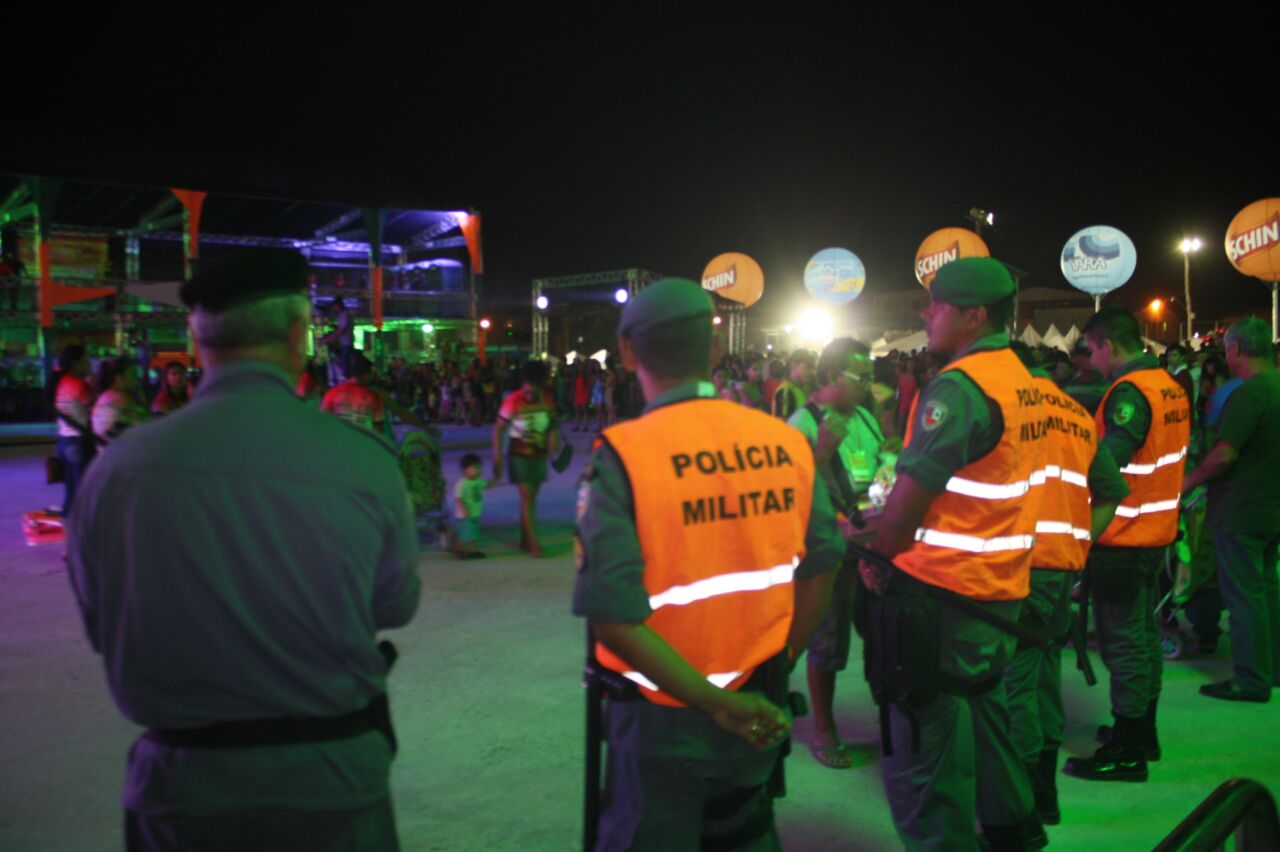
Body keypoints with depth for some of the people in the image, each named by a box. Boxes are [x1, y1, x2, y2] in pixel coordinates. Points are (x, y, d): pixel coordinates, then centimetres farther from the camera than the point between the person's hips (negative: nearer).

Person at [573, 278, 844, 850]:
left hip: (664, 720, -4)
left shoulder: (621, 456, -19)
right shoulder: (787, 443, -7)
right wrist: (776, 666, 13)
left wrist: (717, 702, -16)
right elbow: (819, 567, 1)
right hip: (758, 709, 4)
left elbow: (613, 615, -23)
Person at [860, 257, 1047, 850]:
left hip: (939, 587, -10)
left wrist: (875, 559, -7)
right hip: (1001, 586, 10)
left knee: (923, 740, 1)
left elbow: (910, 495, -22)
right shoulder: (1020, 379, 11)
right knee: (981, 709, 23)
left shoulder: (958, 386, -18)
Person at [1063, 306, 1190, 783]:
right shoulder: (1170, 385, 9)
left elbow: (1107, 462, -30)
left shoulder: (1129, 392, -20)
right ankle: (1142, 733, 30)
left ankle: (1127, 752, 5)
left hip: (1123, 536, -9)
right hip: (1156, 530, 9)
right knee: (1143, 633, 18)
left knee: (1122, 642, -2)